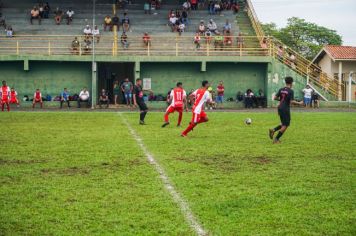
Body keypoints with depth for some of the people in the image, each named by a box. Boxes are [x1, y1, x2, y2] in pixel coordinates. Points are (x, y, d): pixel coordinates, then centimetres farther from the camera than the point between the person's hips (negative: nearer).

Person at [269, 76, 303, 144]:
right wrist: (299, 103, -4)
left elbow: (275, 98, 5)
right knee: (285, 125, 2)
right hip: (286, 109, -7)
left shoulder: (281, 90, 6)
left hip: (280, 108, 7)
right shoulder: (291, 91, -12)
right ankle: (276, 139, 0)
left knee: (284, 124, 21)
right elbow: (292, 101, -18)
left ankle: (273, 130, 4)